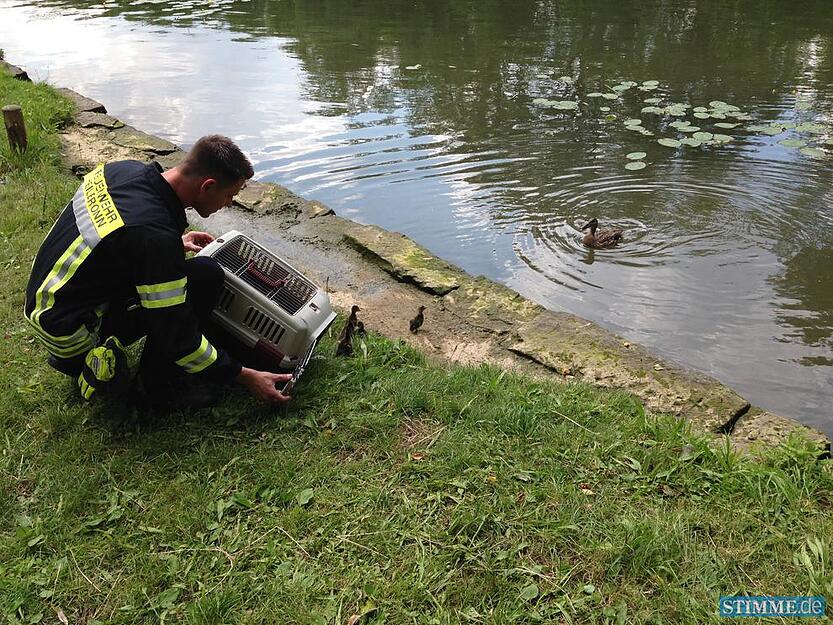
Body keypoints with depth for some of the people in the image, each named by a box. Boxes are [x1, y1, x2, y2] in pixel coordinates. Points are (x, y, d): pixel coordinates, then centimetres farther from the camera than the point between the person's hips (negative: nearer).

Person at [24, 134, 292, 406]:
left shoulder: (125, 168, -5)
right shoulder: (158, 237, -29)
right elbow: (178, 340, -21)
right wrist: (244, 376, -12)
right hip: (69, 330, -9)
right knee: (206, 276, -16)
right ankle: (161, 383, 2)